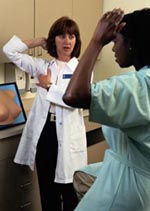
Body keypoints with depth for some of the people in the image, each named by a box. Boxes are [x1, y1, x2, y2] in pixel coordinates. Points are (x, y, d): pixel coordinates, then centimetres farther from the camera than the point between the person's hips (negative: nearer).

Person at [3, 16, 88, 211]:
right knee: (47, 191, 15)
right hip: (44, 132, 3)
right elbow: (10, 50, 7)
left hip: (68, 135, -3)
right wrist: (39, 41, 7)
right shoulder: (42, 66, 8)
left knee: (70, 193, 7)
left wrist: (48, 86, -6)